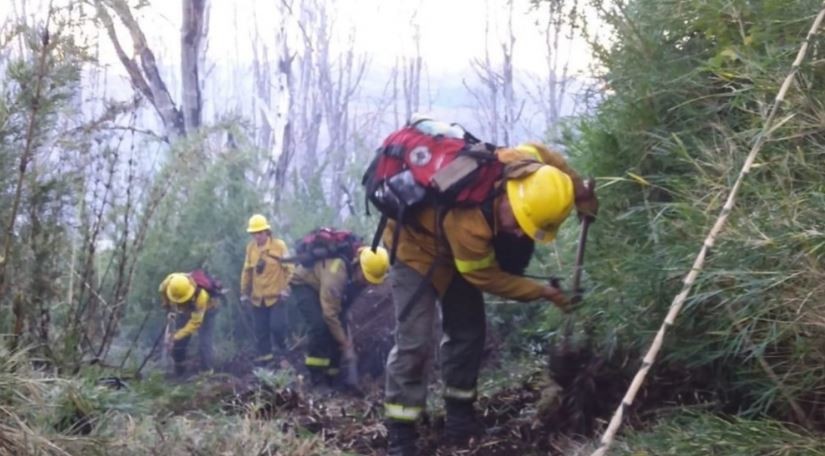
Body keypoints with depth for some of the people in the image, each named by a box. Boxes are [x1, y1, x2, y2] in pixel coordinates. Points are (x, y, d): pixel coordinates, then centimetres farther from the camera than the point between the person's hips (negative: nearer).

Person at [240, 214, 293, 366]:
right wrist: (244, 292, 11)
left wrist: (285, 289, -10)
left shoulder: (279, 245, -8)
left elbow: (288, 268, -5)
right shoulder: (250, 247, 4)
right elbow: (247, 271, 11)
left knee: (277, 325, -8)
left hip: (276, 296, -4)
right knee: (260, 330, 7)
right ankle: (263, 357, 17)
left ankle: (283, 346, 22)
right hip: (258, 297, 4)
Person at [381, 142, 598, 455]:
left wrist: (582, 197, -3)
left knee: (468, 332, 6)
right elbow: (488, 278, -24)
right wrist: (542, 292, -17)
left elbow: (551, 158, -1)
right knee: (414, 341, -16)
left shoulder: (525, 164, -29)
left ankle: (460, 418, 17)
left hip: (454, 248, 8)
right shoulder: (468, 225, -44)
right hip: (417, 245, -8)